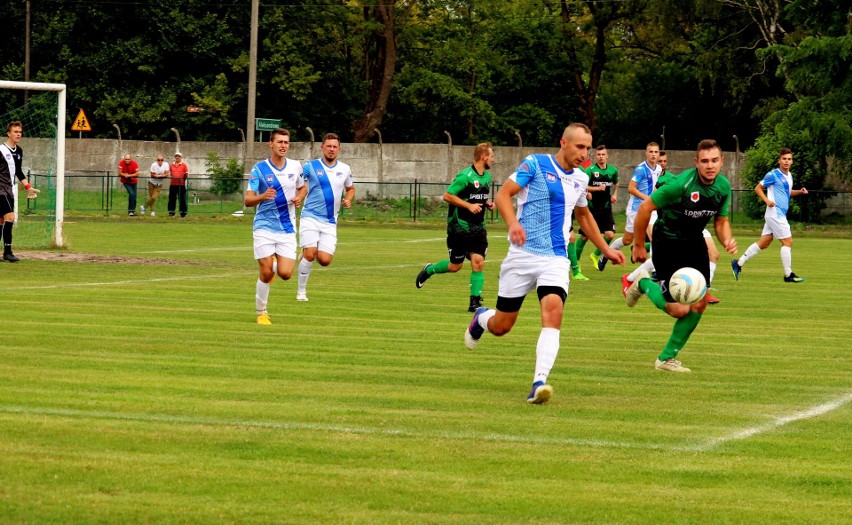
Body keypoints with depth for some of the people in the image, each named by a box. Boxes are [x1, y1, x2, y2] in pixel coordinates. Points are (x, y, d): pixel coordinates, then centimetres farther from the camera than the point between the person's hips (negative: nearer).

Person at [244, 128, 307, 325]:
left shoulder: (295, 166, 3)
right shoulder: (259, 169, -7)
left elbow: (303, 187, 22)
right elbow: (248, 200, -10)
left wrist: (299, 197, -2)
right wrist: (263, 196, -32)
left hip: (287, 229, 3)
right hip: (264, 227, -3)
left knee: (285, 273, -8)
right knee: (266, 273, -8)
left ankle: (274, 264, 30)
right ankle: (261, 312, 11)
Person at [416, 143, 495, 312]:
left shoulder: (487, 177, 10)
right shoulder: (465, 176, -16)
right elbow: (447, 196, -16)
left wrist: (487, 204, 4)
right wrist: (469, 206, -21)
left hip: (478, 228, 6)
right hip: (459, 227, -6)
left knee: (478, 262, -9)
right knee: (455, 266, 5)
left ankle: (475, 301, -4)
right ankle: (428, 270, 34)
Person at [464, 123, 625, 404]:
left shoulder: (580, 180, 13)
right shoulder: (535, 164, -4)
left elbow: (583, 214, 32)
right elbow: (503, 194, -9)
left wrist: (605, 248, 31)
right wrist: (513, 223, -28)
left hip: (556, 260, 3)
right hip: (523, 254, -3)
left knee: (553, 311, -24)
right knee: (501, 325, 4)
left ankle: (539, 383, -30)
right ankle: (481, 318, 43)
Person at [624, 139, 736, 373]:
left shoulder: (723, 186, -6)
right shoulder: (681, 184, -26)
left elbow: (721, 221, 9)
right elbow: (645, 208, -18)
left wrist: (727, 240, -14)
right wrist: (638, 245, -10)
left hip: (694, 243, 7)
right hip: (667, 244, -7)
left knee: (699, 303, -1)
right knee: (679, 309, -11)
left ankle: (667, 358, 15)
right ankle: (644, 284, 21)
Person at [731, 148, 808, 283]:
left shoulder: (789, 176, 15)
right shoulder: (773, 175, -10)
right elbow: (758, 188, -6)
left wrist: (799, 192, 12)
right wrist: (767, 200, -20)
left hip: (780, 214, 9)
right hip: (775, 213, -9)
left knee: (763, 243, 10)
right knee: (788, 241, -8)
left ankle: (739, 263, 14)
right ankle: (788, 275, -2)